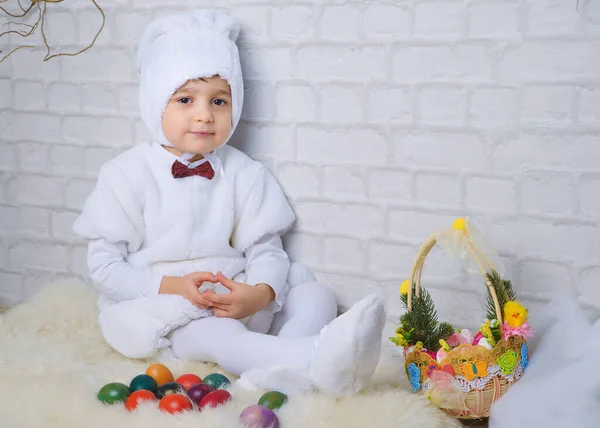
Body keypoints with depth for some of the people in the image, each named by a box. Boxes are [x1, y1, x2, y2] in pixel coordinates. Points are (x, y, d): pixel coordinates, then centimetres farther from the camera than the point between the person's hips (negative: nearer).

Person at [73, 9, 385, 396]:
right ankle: (313, 358, -60)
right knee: (200, 327, -37)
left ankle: (277, 369, -48)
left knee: (316, 295, -14)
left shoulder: (244, 173, 7)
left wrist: (259, 293, -23)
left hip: (233, 301, 5)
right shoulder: (127, 174, -1)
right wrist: (171, 286, -21)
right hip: (154, 304, -4)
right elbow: (104, 265, -4)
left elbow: (267, 248, 2)